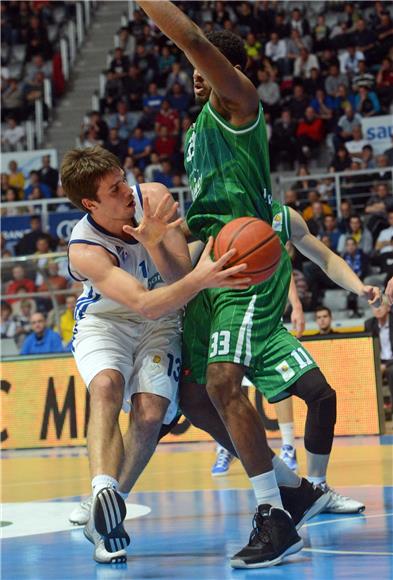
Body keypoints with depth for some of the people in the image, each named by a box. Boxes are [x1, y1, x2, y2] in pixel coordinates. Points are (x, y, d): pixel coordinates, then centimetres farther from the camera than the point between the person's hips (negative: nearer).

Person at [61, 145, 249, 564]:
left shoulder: (153, 198, -18)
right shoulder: (84, 250, -29)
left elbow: (178, 273, -19)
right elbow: (145, 305, -41)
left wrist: (153, 242, -39)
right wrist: (200, 279, -57)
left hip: (160, 324, 3)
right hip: (104, 321, -3)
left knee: (151, 413, -18)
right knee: (106, 385, -34)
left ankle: (103, 517, -4)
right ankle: (104, 489, -53)